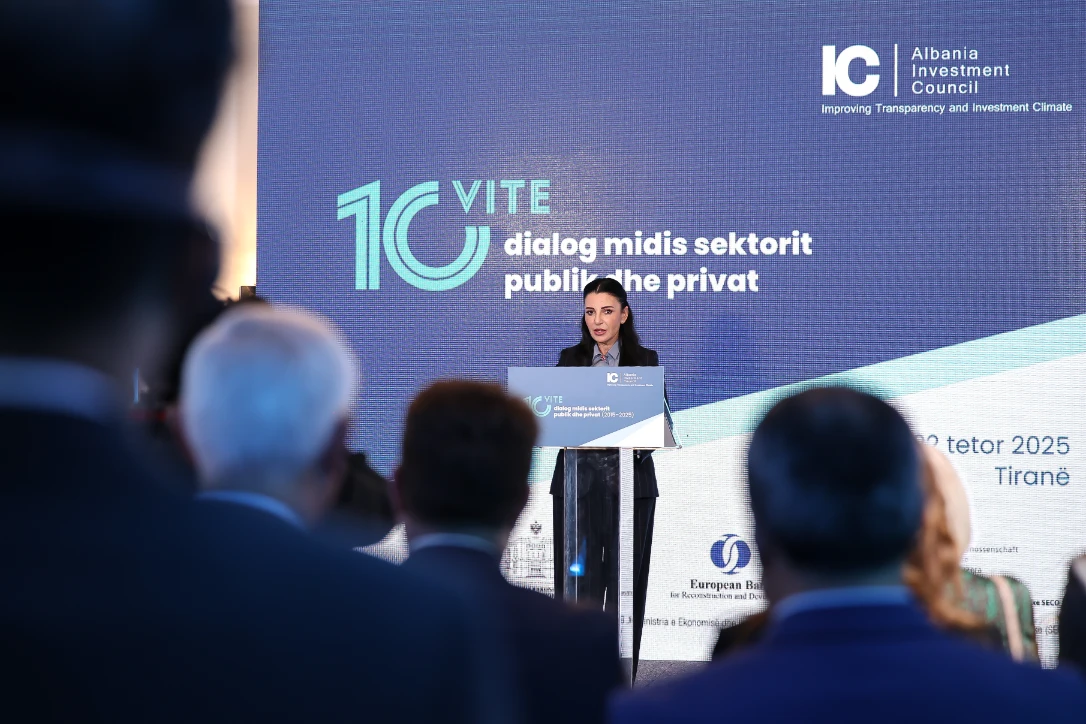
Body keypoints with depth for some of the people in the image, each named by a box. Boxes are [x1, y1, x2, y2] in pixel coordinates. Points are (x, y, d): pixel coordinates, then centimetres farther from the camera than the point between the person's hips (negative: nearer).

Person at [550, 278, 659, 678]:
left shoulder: (645, 360, 5)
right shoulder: (570, 359, 9)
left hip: (630, 482, -1)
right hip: (577, 481, 1)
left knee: (625, 578, 1)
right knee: (577, 576, -1)